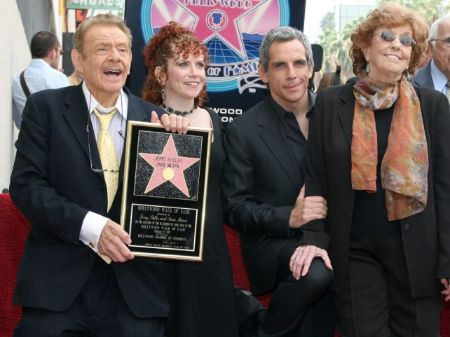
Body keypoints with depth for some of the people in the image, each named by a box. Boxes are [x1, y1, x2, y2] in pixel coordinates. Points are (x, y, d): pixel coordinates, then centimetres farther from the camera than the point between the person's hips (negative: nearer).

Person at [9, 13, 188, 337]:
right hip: (58, 283, -2)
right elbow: (26, 185, -5)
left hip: (135, 287, 2)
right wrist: (89, 226, -17)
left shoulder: (154, 118, 8)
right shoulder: (45, 107, 2)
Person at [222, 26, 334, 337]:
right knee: (314, 274, -31)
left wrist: (322, 239, -18)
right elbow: (235, 208, -6)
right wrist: (289, 217, -23)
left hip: (328, 241, 4)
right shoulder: (243, 131, -7)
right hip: (271, 243, -4)